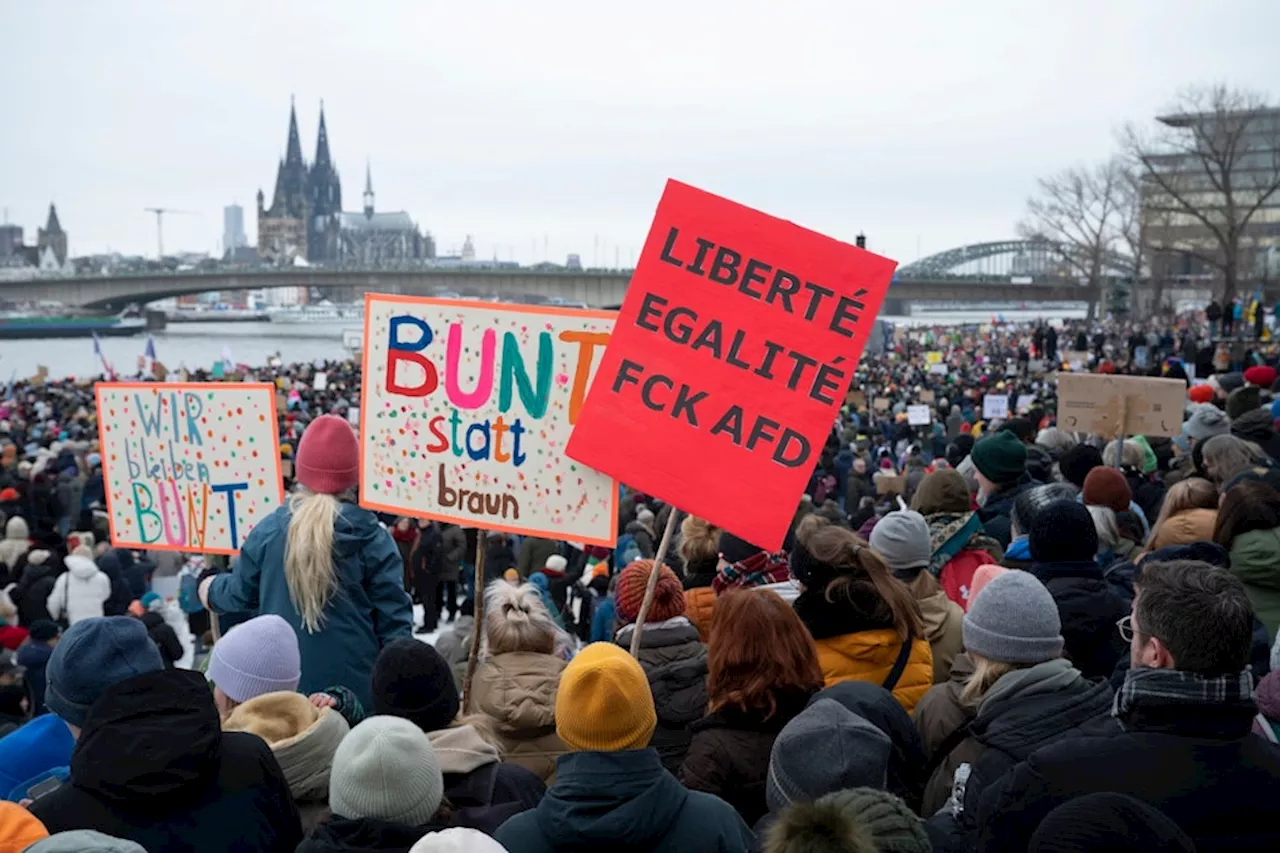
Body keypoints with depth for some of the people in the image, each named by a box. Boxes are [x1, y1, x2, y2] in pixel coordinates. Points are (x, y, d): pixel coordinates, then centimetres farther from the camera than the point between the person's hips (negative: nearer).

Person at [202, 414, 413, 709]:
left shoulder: (267, 531, -2)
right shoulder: (371, 537, -8)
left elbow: (240, 595, 15)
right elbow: (394, 621, -8)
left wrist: (211, 590, 38)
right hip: (355, 688, -2)